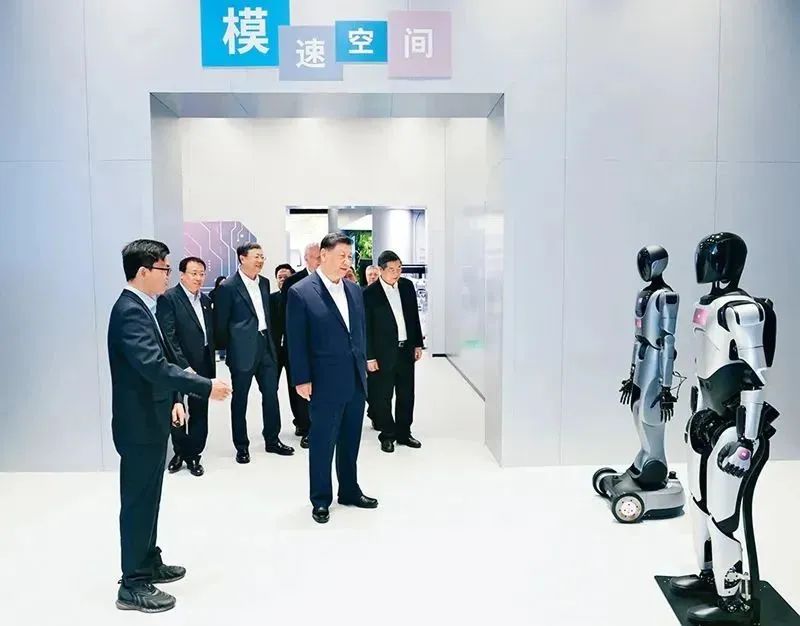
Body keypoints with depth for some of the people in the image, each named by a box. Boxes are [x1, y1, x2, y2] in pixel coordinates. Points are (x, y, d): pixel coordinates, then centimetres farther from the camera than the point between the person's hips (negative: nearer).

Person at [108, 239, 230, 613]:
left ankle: (148, 564, 34)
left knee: (148, 498, 19)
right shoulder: (130, 311, -22)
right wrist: (207, 387, -28)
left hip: (151, 418, 10)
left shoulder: (141, 307, 10)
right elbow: (154, 366, -31)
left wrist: (173, 398, 13)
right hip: (139, 423, -10)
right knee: (138, 501, 1)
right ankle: (133, 585, 14)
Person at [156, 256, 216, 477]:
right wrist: (184, 366, -20)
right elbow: (168, 337, -15)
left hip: (203, 366, 5)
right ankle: (180, 451, 30)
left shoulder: (205, 300, 11)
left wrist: (211, 362, 7)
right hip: (180, 367, -5)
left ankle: (192, 454, 24)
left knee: (199, 413, 10)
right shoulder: (168, 298, -9)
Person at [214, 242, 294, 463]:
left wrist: (269, 338, 15)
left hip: (266, 345, 6)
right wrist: (232, 347, 1)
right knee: (240, 398, 6)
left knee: (271, 393, 10)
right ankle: (241, 446, 19)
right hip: (243, 350, -6)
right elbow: (220, 323, -6)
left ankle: (272, 440, 23)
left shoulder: (264, 283, 8)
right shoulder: (228, 287, -11)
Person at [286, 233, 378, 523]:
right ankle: (321, 500, 24)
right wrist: (301, 379, -11)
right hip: (325, 383, -5)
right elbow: (296, 341, -10)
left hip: (355, 381, 6)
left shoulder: (355, 290, 8)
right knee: (322, 443, 8)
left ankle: (350, 491, 33)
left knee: (350, 442, 17)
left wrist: (363, 365, 13)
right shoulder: (301, 292, -10)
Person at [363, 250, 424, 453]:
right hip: (384, 353, -4)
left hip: (406, 349, 5)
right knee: (383, 396, 6)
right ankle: (387, 435, 22)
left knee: (406, 394, 13)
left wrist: (418, 344, 10)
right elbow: (366, 328, -8)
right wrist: (370, 357, -10)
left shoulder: (407, 285, 4)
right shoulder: (370, 293, -11)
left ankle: (404, 433, 27)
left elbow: (414, 316, 11)